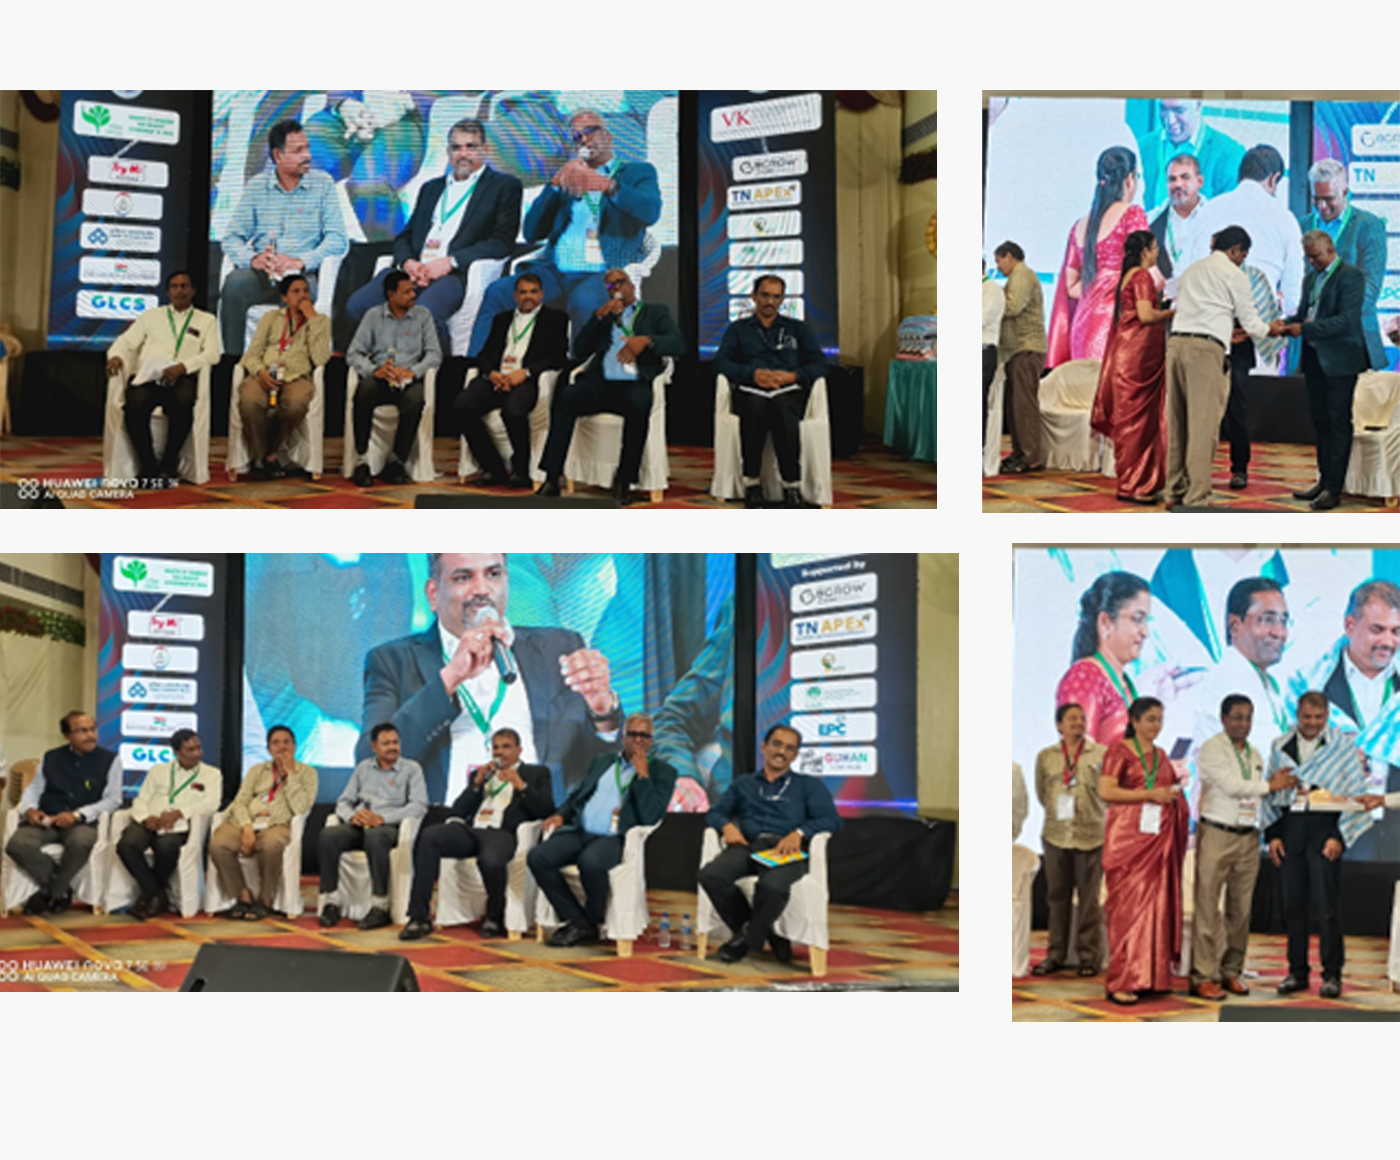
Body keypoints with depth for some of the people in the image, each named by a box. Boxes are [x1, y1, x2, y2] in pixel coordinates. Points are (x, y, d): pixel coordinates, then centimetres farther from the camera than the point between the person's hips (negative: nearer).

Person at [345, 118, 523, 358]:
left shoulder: (505, 186, 11)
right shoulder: (431, 188, 30)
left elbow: (502, 241, -2)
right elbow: (404, 236, 25)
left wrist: (450, 262, -12)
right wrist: (407, 262, -1)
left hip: (456, 273, -6)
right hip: (414, 268, 6)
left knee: (426, 313, -37)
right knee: (357, 305, -20)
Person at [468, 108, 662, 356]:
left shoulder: (638, 172, 14)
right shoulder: (568, 178, 24)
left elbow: (651, 212, -9)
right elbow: (531, 233, 15)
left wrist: (606, 184, -24)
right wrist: (555, 183, 2)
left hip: (601, 272, -4)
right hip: (554, 269, 4)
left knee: (585, 304, -38)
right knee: (496, 293, -22)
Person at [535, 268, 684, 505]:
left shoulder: (655, 312, 20)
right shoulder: (603, 316, 27)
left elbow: (678, 345, 3)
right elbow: (579, 352, 14)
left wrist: (647, 340, -17)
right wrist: (599, 317, 3)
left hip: (633, 385, -2)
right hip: (601, 383, 2)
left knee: (639, 404, -39)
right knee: (566, 395, -30)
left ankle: (624, 481, -28)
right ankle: (552, 479, -34)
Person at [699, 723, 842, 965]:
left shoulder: (810, 786, 21)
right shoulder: (742, 785, 30)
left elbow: (831, 820, 6)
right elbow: (715, 813, 21)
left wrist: (799, 833, -13)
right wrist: (727, 825, -4)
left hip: (786, 851, -3)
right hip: (748, 846, 3)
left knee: (772, 885, -39)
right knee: (710, 875, -31)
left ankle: (749, 939, -10)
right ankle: (756, 932, -13)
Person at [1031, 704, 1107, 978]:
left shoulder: (1101, 754, -2)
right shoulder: (1045, 756, 7)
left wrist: (1088, 812, 3)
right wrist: (1058, 812, 11)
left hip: (1090, 835, -3)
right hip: (1056, 835, 3)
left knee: (1089, 899, 1)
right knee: (1057, 897, 7)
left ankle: (1089, 956, 8)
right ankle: (1056, 955, 14)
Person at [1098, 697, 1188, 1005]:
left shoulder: (1161, 756, 19)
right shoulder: (1119, 751, -2)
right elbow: (1105, 791, -12)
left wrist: (1174, 792, 5)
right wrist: (1151, 795, -14)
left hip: (1159, 838, 7)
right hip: (1128, 835, -7)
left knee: (1157, 904, 4)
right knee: (1128, 905, -9)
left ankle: (1151, 975, 8)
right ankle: (1122, 980, -8)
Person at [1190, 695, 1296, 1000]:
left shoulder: (1254, 755, 18)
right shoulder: (1213, 748, -4)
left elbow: (1256, 793, 15)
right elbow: (1231, 786, -14)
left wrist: (1275, 783, -4)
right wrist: (1270, 785, -6)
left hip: (1248, 836, 7)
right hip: (1217, 834, -7)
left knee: (1241, 909, 8)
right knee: (1208, 908, -6)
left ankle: (1231, 972, 17)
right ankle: (1202, 977, -4)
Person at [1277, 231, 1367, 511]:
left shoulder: (1350, 277, -10)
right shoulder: (1311, 278, 16)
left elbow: (1346, 319, -19)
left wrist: (1305, 329, -22)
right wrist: (1285, 325, -3)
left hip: (1339, 361, -8)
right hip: (1315, 359, 8)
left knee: (1338, 422, -4)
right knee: (1320, 422, 12)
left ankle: (1334, 488, -3)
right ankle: (1324, 480, 20)